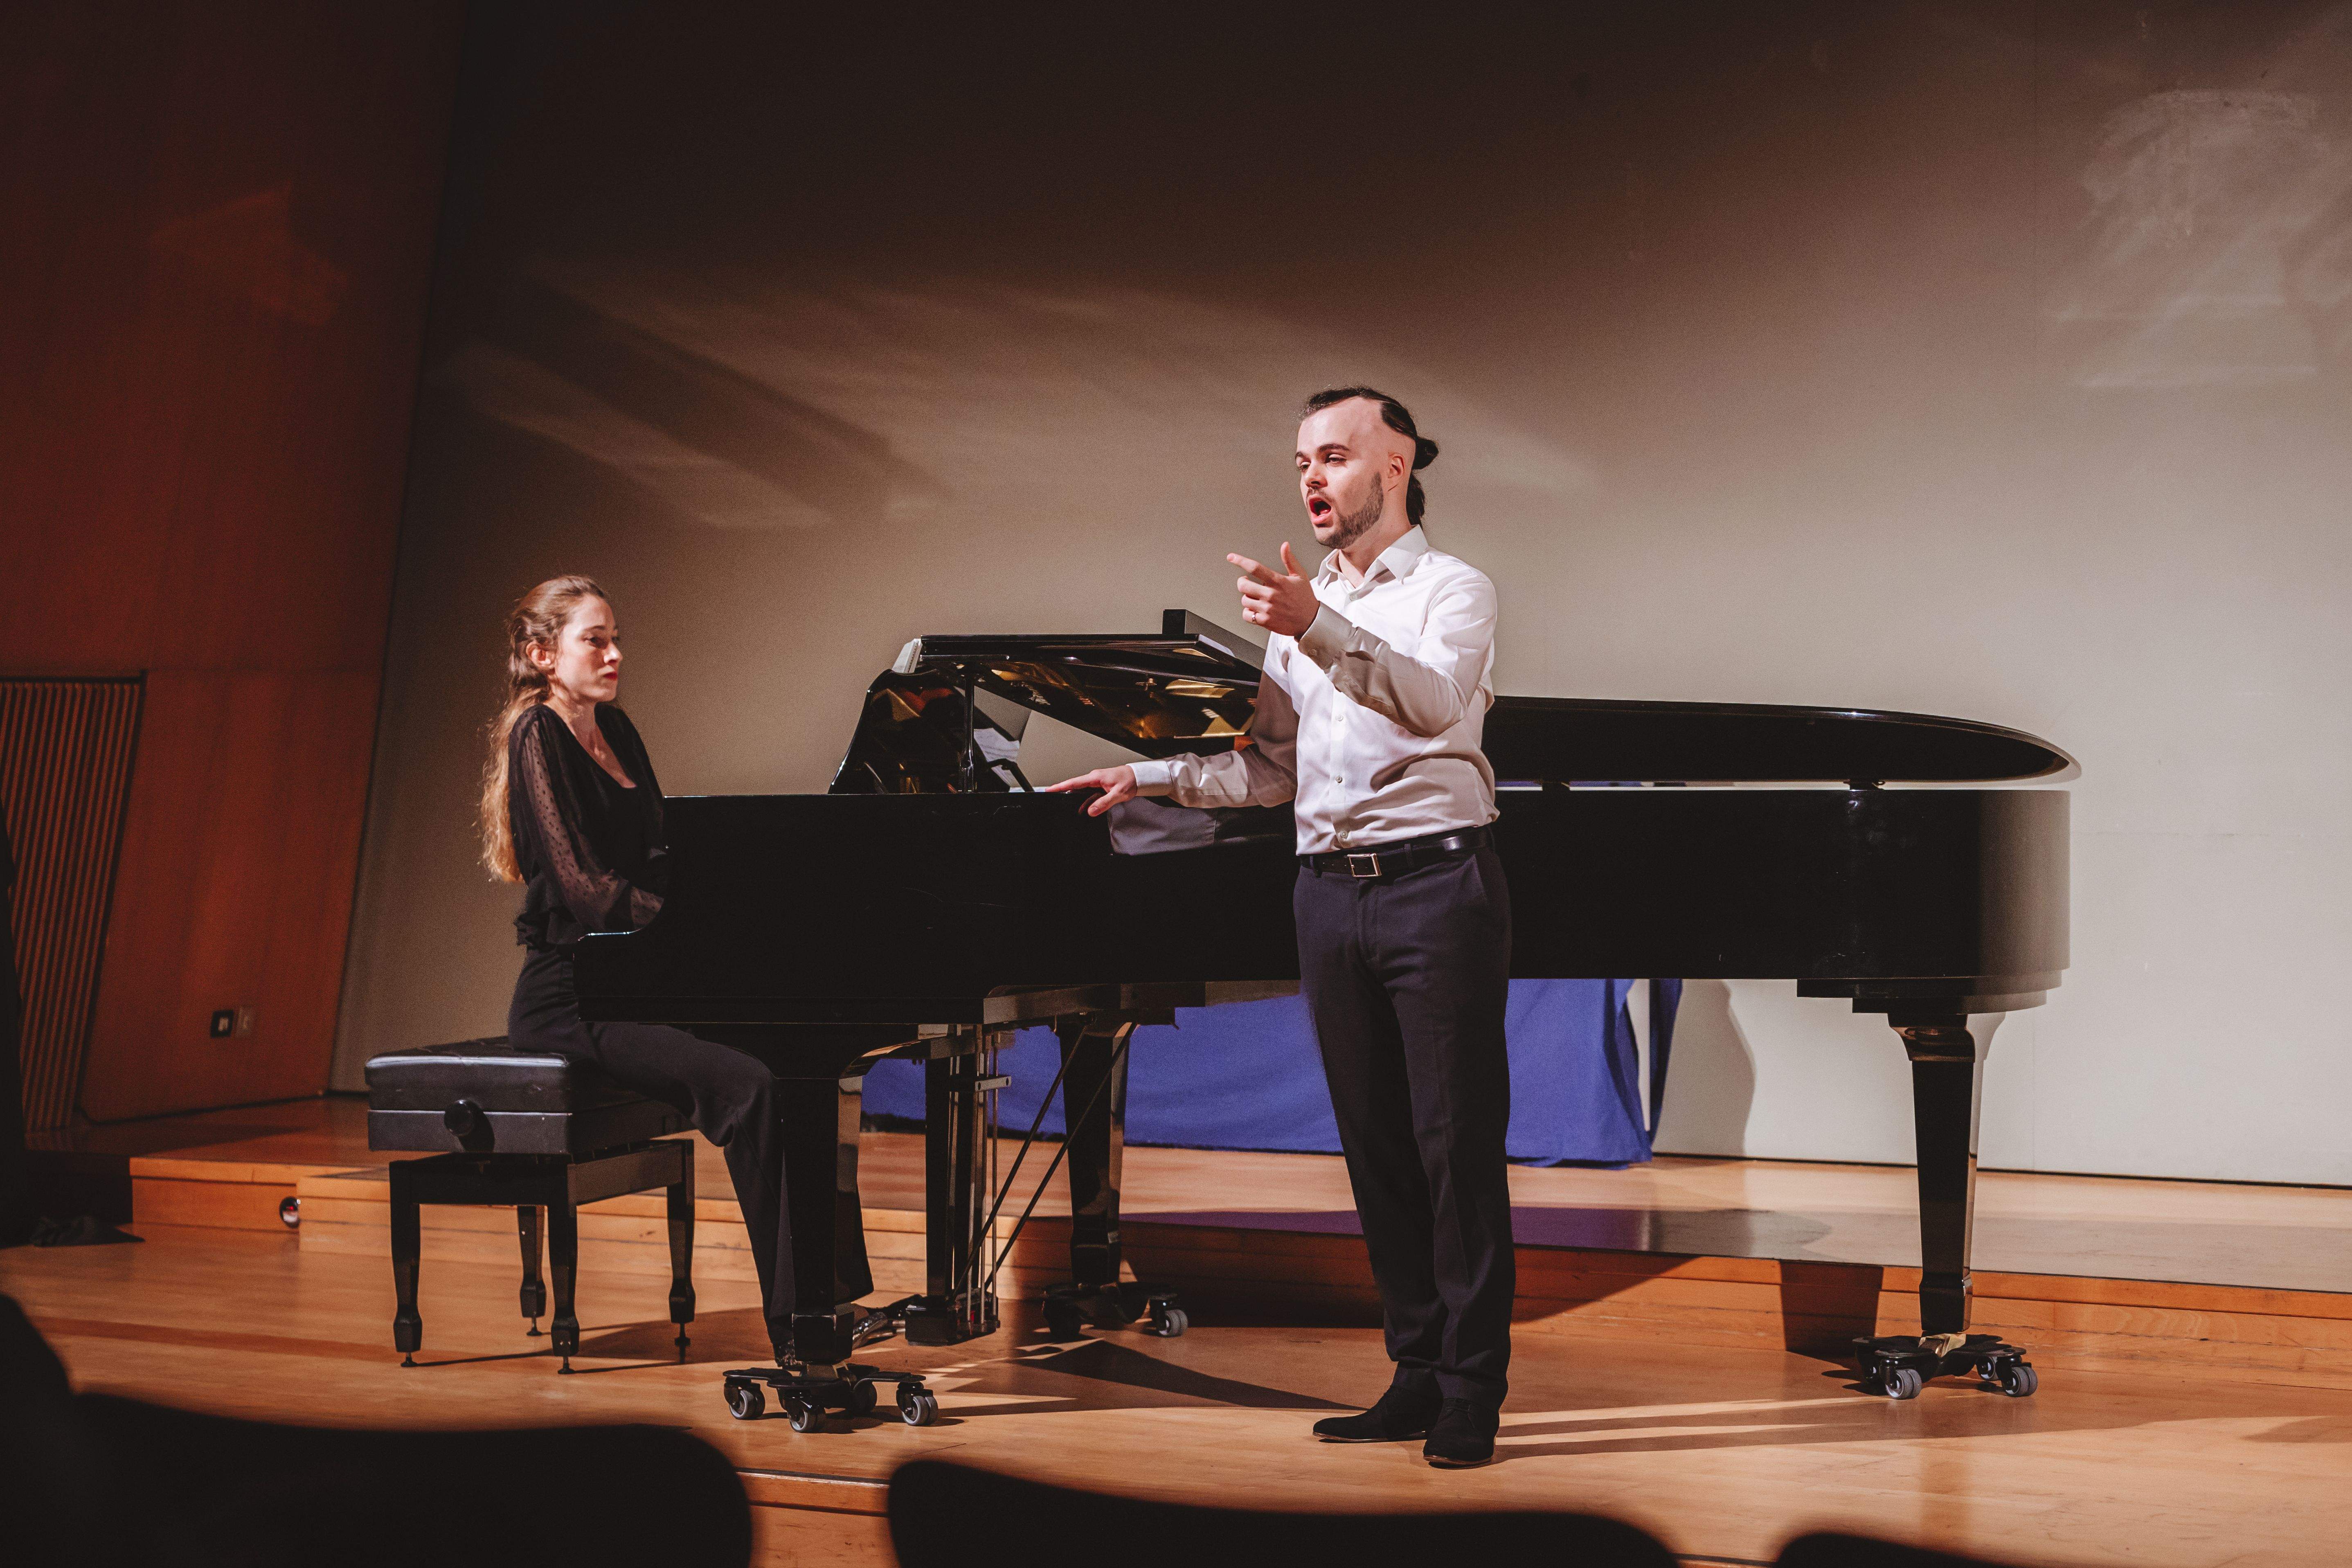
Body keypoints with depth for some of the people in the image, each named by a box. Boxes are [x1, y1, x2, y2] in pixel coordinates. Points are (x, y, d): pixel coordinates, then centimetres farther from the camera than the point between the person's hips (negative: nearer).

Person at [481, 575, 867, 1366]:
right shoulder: (537, 736, -9)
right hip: (570, 996, -8)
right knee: (748, 1086, -27)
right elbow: (586, 887, -19)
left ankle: (829, 1291, -15)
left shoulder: (614, 730, 17)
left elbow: (660, 862, 17)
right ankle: (794, 1327, -23)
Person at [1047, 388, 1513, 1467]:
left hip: (1435, 882, -6)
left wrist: (1315, 626, -34)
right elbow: (1268, 772, 19)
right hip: (1328, 893, 6)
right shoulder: (1302, 612, 20)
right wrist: (1149, 778, 7)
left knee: (1457, 1142, -5)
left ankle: (1472, 1394, -1)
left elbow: (1435, 702, -22)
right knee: (1375, 1146, 8)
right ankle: (1416, 1374, 15)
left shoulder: (1450, 588, 0)